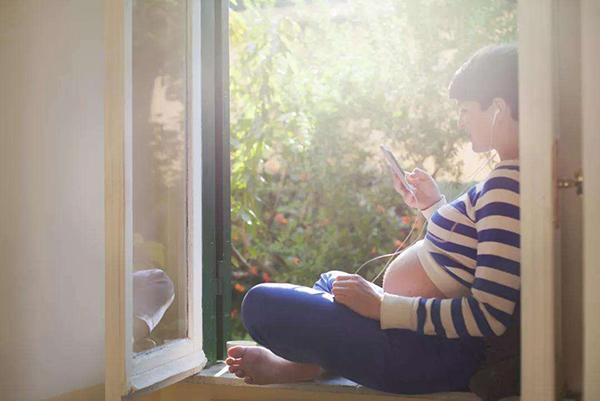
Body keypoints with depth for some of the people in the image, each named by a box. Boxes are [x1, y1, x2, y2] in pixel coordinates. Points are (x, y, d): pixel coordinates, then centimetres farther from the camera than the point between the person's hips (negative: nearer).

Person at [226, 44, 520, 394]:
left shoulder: (506, 187, -24)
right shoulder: (507, 177, 8)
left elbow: (490, 316, -29)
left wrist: (381, 305, -24)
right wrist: (435, 207, 14)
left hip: (437, 354, -11)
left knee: (261, 302, -14)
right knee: (330, 281, 34)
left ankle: (307, 368, 14)